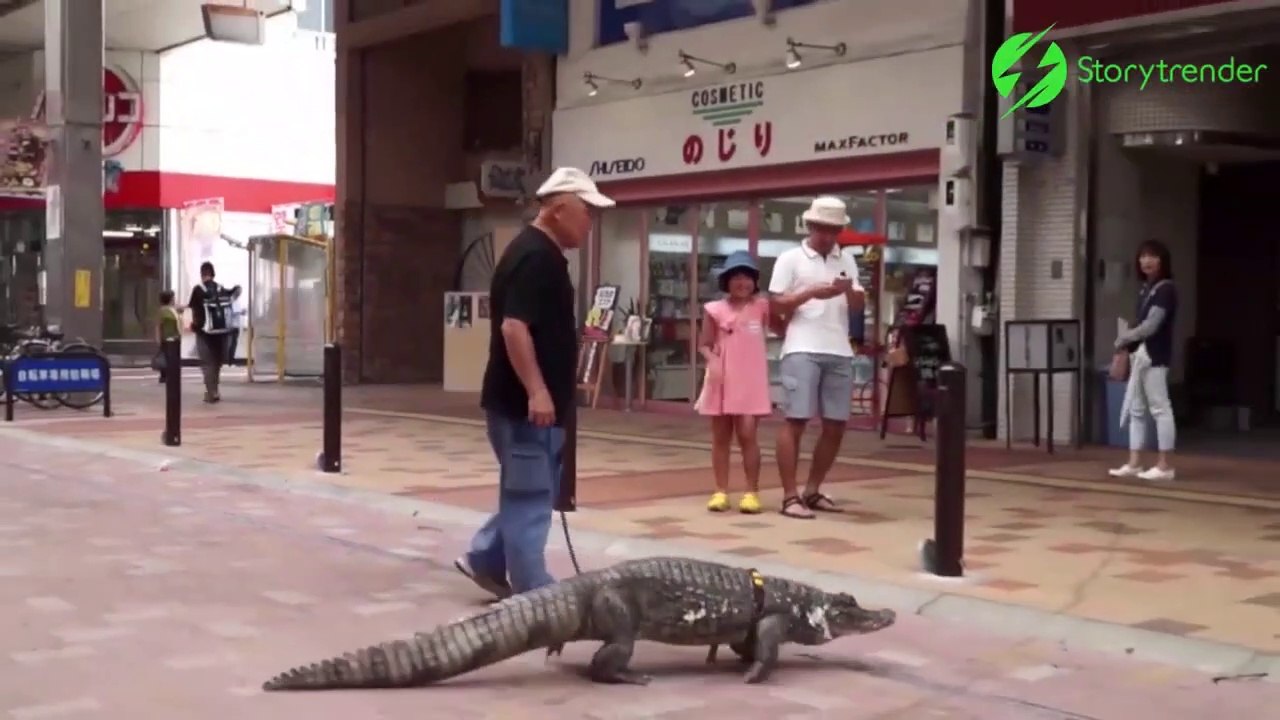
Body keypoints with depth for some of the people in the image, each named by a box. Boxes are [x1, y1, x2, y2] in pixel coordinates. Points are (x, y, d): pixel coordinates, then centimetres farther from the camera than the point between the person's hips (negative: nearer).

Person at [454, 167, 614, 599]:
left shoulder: (545, 255, 14)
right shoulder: (534, 256, -17)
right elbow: (514, 327, -25)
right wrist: (536, 392, -27)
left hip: (538, 402, 10)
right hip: (525, 404, -10)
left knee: (534, 494, 17)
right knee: (530, 498, -3)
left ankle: (485, 559, 26)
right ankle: (533, 595, 4)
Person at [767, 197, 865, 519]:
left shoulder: (847, 260, 16)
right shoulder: (790, 259, 3)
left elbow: (859, 305, 12)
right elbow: (776, 304, -2)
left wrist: (849, 290, -10)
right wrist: (811, 292, -14)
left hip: (839, 352, 5)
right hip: (802, 351, -5)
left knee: (836, 425, 7)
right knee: (795, 421, -7)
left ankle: (812, 491, 20)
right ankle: (790, 496, -3)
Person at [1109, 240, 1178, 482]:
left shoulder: (1166, 288, -10)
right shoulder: (1146, 288, 16)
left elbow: (1151, 326, -16)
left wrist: (1123, 338, -6)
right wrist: (1128, 344, 1)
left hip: (1155, 357, -9)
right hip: (1140, 355, 9)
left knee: (1160, 409, -6)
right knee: (1136, 409, 10)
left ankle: (1164, 466, -3)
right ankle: (1134, 464, 14)